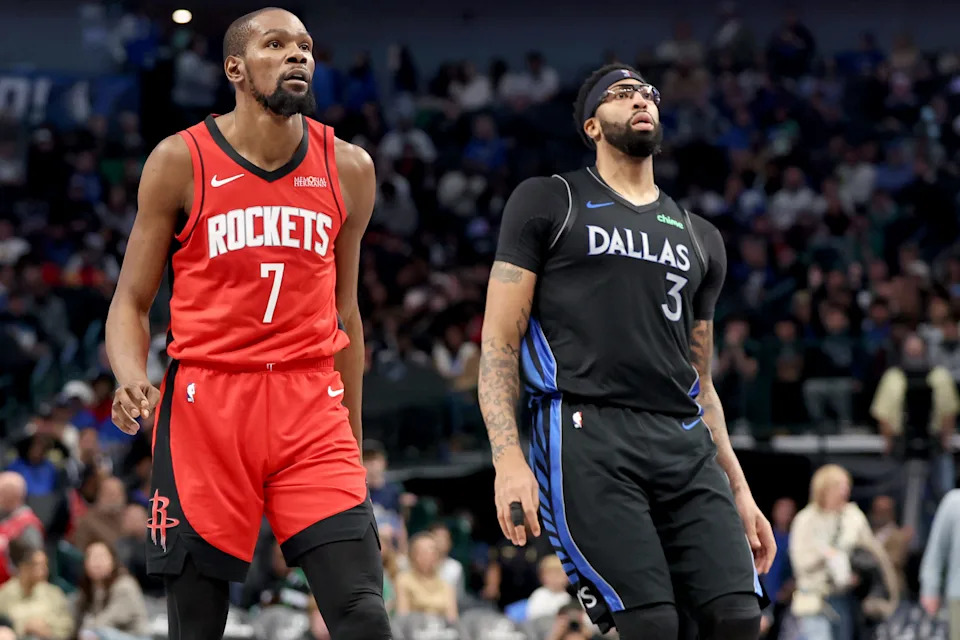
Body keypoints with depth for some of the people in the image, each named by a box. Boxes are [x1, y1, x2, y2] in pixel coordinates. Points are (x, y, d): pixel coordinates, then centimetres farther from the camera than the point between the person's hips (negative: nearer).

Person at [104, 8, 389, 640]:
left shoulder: (347, 168, 8)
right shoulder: (180, 162, 0)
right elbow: (132, 302, 5)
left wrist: (354, 439, 18)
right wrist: (131, 378, -16)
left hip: (310, 406, 2)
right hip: (205, 403, -2)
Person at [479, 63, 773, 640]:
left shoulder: (700, 239, 25)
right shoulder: (548, 203, 11)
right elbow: (499, 343, 4)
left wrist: (739, 491, 18)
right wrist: (508, 458, -11)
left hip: (686, 443, 5)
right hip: (588, 434, -5)